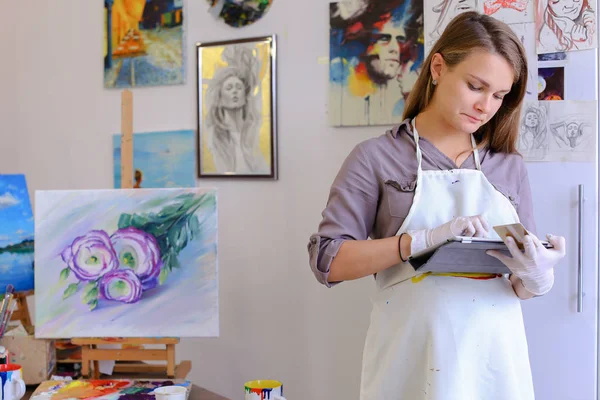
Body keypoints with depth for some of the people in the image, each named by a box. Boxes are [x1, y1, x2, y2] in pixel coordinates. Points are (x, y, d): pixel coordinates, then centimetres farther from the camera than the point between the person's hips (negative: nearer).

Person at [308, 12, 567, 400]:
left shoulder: (510, 167, 6)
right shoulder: (376, 157, -3)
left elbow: (527, 283, 9)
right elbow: (327, 261, -10)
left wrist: (535, 276, -15)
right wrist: (423, 239, -22)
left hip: (495, 358, 4)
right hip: (412, 360, -3)